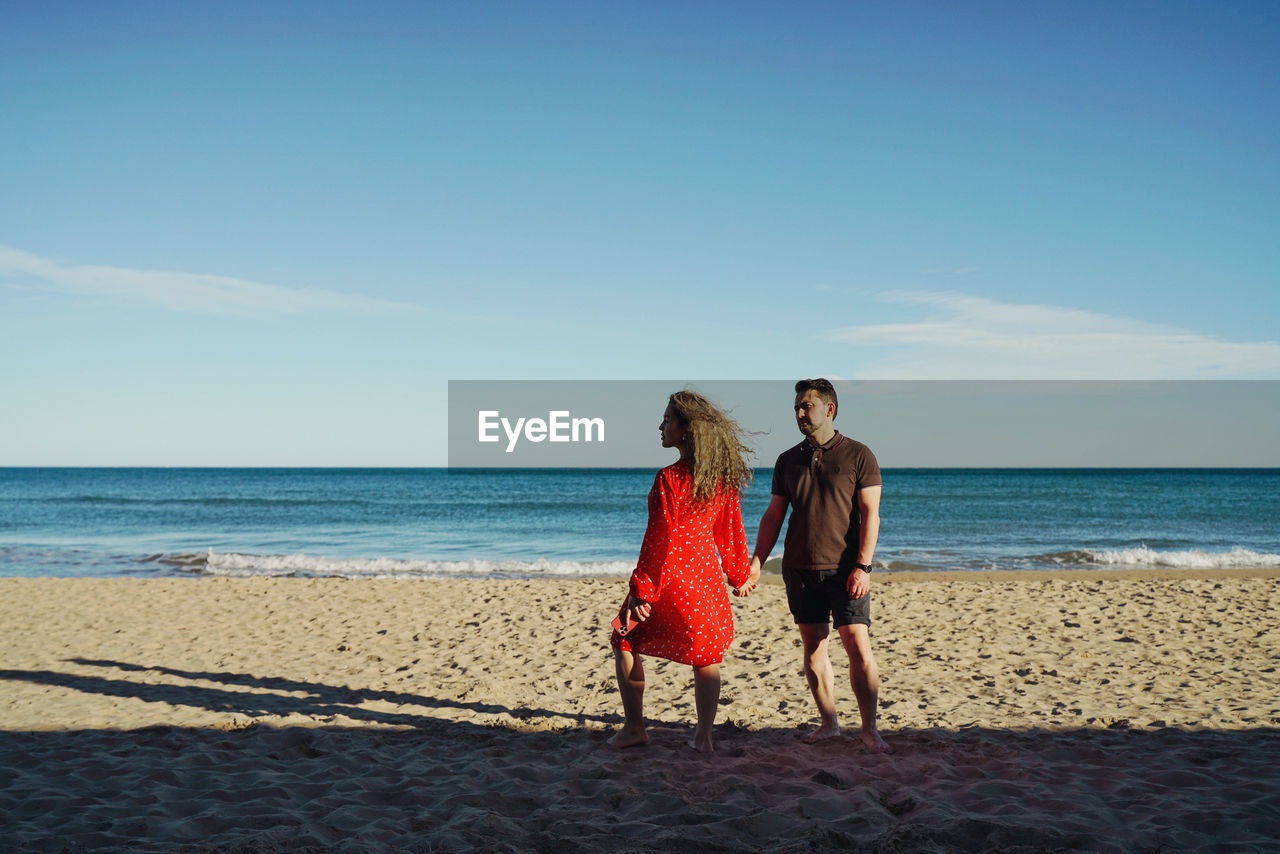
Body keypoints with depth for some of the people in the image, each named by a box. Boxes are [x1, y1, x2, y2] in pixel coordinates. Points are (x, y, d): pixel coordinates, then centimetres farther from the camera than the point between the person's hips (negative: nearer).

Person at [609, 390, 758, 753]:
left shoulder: (669, 479, -19)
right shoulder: (722, 477, 0)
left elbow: (659, 540, -18)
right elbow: (731, 531, 8)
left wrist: (641, 591, -13)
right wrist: (739, 574, 20)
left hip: (667, 576, -5)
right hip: (705, 574, 5)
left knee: (625, 642, 13)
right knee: (706, 655, 15)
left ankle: (634, 727, 15)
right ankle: (703, 736, 14)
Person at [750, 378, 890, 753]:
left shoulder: (858, 455, -1)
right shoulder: (788, 461, 11)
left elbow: (870, 515, -5)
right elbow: (773, 516, 12)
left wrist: (862, 567, -14)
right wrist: (756, 562, 2)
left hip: (844, 568, -4)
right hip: (800, 568, 4)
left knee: (858, 645, -9)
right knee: (813, 647, 6)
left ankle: (869, 730, -2)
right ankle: (828, 723, 16)